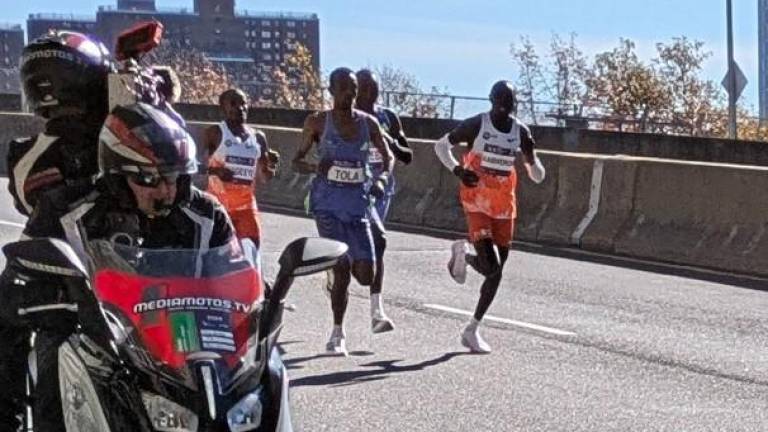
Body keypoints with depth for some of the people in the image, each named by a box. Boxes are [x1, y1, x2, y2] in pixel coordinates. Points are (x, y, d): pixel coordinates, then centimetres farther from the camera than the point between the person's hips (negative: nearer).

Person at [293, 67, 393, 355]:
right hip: (328, 204, -3)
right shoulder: (318, 123, -3)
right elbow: (297, 161, 3)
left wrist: (383, 177, -6)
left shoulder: (368, 123, 4)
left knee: (366, 276, -3)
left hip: (358, 204, 3)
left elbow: (388, 156, 15)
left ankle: (336, 269, 34)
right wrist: (316, 167, -19)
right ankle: (338, 334, 6)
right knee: (342, 269, -11)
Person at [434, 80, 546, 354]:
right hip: (477, 203, -5)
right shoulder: (477, 125, -8)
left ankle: (473, 330, 17)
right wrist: (458, 170, -14)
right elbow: (442, 145, 3)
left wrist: (530, 157, -16)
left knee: (497, 271, 5)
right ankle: (462, 253, 18)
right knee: (491, 267, -17)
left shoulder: (521, 132, 4)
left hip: (504, 206, 5)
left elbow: (538, 177, 7)